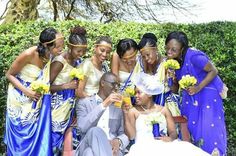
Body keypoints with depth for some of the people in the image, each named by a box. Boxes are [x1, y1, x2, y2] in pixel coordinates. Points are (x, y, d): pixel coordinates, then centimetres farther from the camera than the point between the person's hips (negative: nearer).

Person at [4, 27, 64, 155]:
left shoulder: (51, 55, -10)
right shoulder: (29, 54, -25)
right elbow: (9, 75, -12)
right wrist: (26, 91, -23)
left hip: (37, 99, 4)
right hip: (20, 99, -4)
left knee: (36, 133, 9)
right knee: (20, 134, 7)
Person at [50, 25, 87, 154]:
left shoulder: (78, 61, 0)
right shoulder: (60, 62, -21)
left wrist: (78, 84, -4)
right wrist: (66, 86, -21)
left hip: (69, 104, 7)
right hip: (58, 104, -7)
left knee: (63, 133, 15)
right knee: (55, 133, 2)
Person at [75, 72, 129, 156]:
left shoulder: (118, 107, 20)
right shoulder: (84, 102, 10)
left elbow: (124, 133, 12)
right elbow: (82, 127, -9)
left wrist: (118, 141, -13)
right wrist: (103, 105, -13)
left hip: (112, 149, -1)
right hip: (89, 147, 1)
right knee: (95, 131, -34)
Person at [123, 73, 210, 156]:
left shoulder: (163, 110, 15)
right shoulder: (133, 111, 8)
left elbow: (173, 133, 11)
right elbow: (131, 135, -3)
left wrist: (170, 138, -13)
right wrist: (125, 115, -12)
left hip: (164, 146, 2)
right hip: (145, 147, -2)